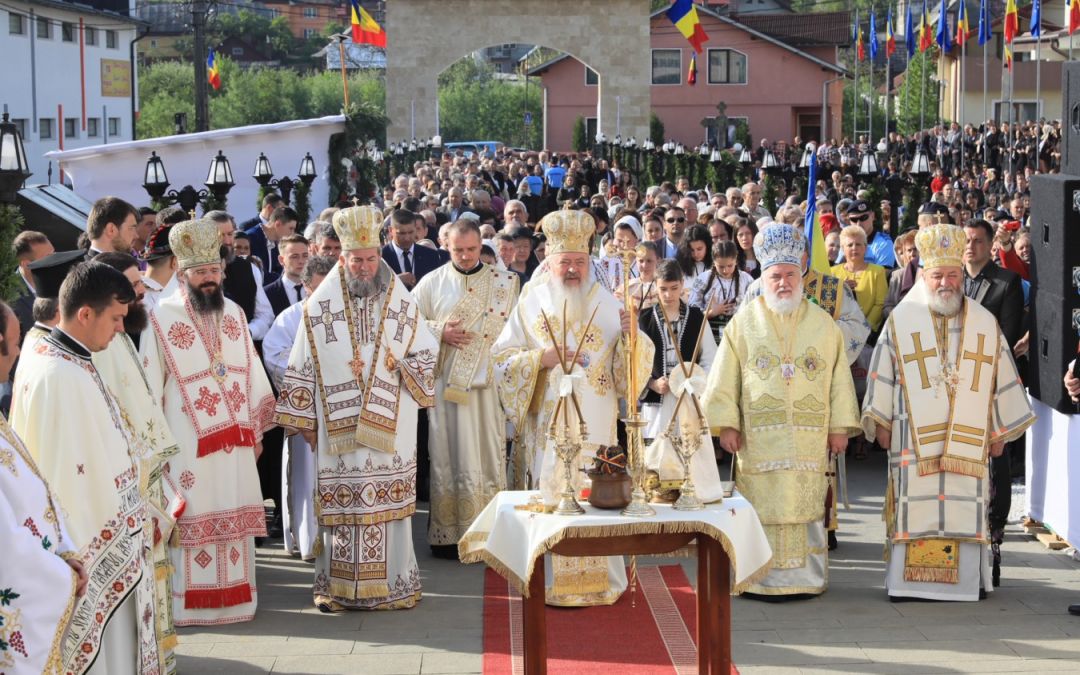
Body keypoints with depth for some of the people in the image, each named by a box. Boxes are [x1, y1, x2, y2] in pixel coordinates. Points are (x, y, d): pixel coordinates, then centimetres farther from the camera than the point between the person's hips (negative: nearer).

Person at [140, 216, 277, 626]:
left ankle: (234, 597, 18)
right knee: (193, 518, -2)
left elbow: (253, 373, 14)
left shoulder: (234, 313, 8)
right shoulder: (162, 319, -8)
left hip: (234, 441, 5)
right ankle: (189, 604, 5)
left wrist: (257, 430, 13)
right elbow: (150, 389, -5)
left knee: (233, 515, 9)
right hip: (189, 443, -5)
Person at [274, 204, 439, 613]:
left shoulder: (402, 303, 6)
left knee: (391, 499, 1)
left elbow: (427, 354, 12)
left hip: (390, 426, 1)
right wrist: (304, 420, 4)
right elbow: (302, 368, 5)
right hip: (339, 427, -1)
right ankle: (337, 586, 6)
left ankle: (394, 582, 11)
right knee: (339, 502, -2)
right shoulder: (319, 306, 2)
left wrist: (400, 366, -7)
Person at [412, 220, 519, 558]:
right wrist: (439, 331, -8)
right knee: (448, 456, 2)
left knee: (487, 455, 0)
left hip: (488, 382, 0)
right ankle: (446, 534, 7)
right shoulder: (432, 282, 6)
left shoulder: (503, 282, 5)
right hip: (445, 382, 0)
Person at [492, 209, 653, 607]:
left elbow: (635, 363, 4)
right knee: (548, 496, 0)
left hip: (593, 424, 0)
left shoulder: (606, 303, 5)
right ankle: (550, 582, 10)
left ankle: (596, 581, 9)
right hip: (545, 423, 0)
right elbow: (502, 357, 2)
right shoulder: (532, 302, 3)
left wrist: (629, 336, -16)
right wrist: (543, 358, -13)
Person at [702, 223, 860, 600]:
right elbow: (725, 377, 2)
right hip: (759, 439, -1)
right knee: (764, 509, -2)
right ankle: (763, 579, 3)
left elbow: (839, 377, 8)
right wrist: (726, 424, -5)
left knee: (806, 508, 3)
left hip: (810, 439, 1)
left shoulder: (823, 324, 8)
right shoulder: (744, 323, 5)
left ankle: (807, 577, 10)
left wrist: (840, 427, 3)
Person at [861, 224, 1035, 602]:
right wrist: (881, 425, 5)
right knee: (916, 510, -4)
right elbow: (882, 377, 7)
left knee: (966, 510, -1)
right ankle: (910, 580, 0)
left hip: (968, 442, 1)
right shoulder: (901, 321, 4)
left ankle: (968, 580, 6)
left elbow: (1002, 379, 12)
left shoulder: (985, 325, 9)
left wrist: (1001, 432, 11)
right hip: (914, 441, -1)